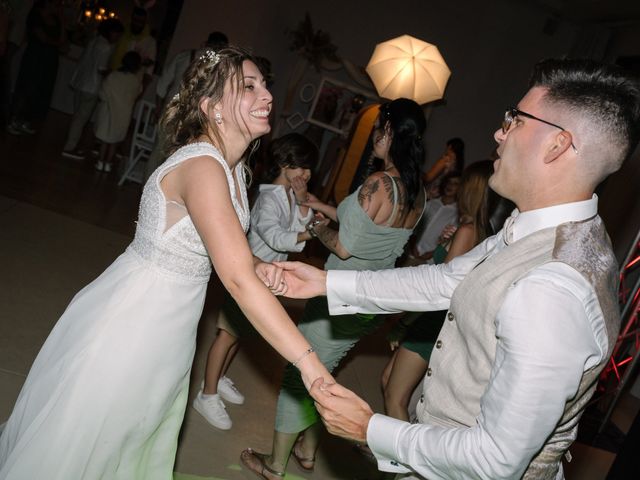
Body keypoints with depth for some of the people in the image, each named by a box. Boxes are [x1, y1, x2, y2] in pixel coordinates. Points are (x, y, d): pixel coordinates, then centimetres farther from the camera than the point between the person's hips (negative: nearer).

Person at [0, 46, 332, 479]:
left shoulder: (233, 167, 2)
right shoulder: (201, 166, -28)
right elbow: (238, 281, -36)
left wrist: (260, 269, -10)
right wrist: (310, 363, -37)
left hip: (169, 332, 9)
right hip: (130, 325, -8)